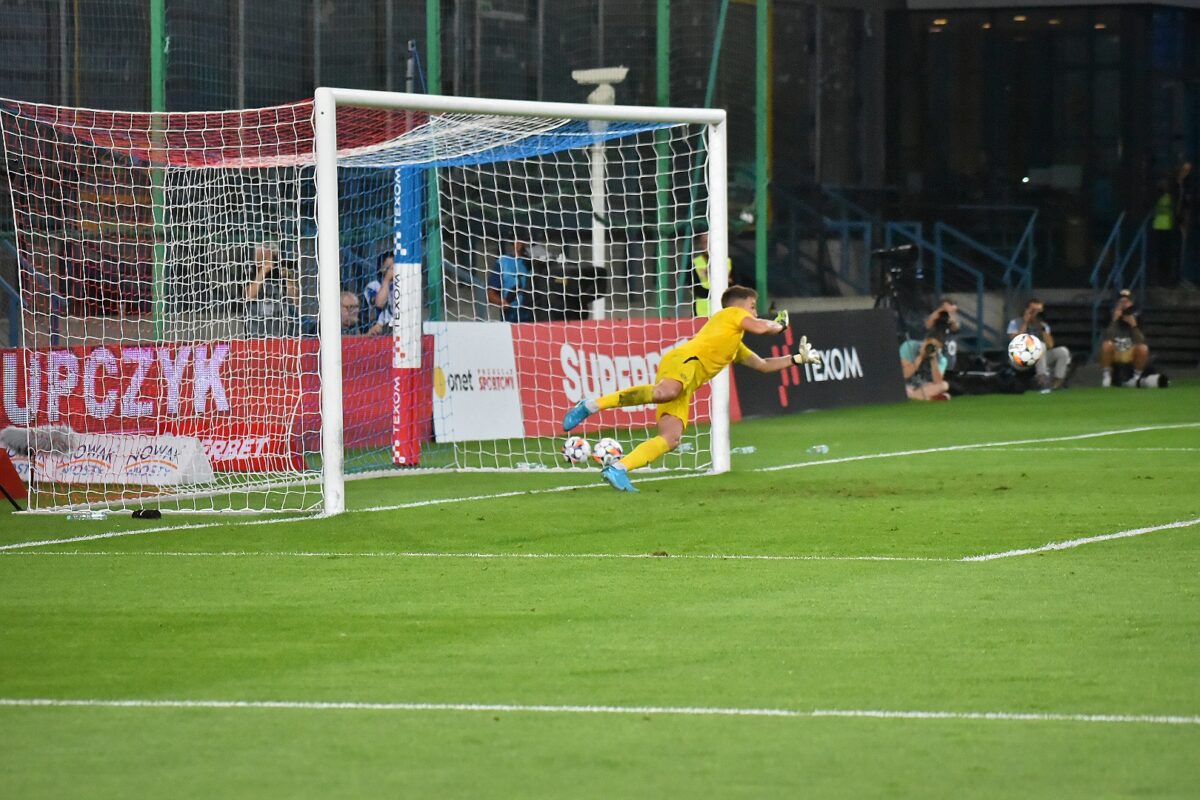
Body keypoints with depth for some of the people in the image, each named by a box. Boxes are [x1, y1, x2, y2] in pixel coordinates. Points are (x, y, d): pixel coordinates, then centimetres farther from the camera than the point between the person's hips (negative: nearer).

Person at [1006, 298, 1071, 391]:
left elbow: (1050, 346, -2)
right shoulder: (1015, 323, 0)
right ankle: (1042, 379, -47)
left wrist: (1043, 328, -10)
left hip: (1041, 358, 5)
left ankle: (1057, 383, -27)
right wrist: (1025, 323, -14)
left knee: (1063, 351, -18)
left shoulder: (1043, 325, 11)